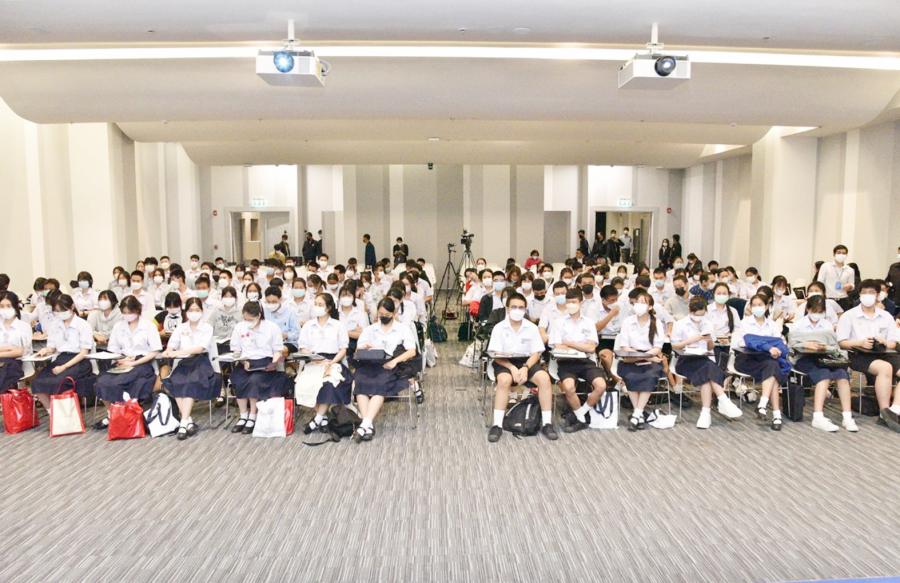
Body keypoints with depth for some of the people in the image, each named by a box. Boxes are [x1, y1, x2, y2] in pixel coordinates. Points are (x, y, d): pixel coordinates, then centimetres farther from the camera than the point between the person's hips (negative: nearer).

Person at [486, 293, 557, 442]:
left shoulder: (532, 328, 2)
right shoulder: (499, 328, -3)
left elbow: (536, 353, 0)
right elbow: (496, 355, -7)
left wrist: (525, 368, -19)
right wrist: (512, 368, -22)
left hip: (528, 361, 2)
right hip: (505, 362, -2)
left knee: (544, 378, -27)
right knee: (504, 380, -35)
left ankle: (547, 423, -16)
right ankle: (497, 425, -27)